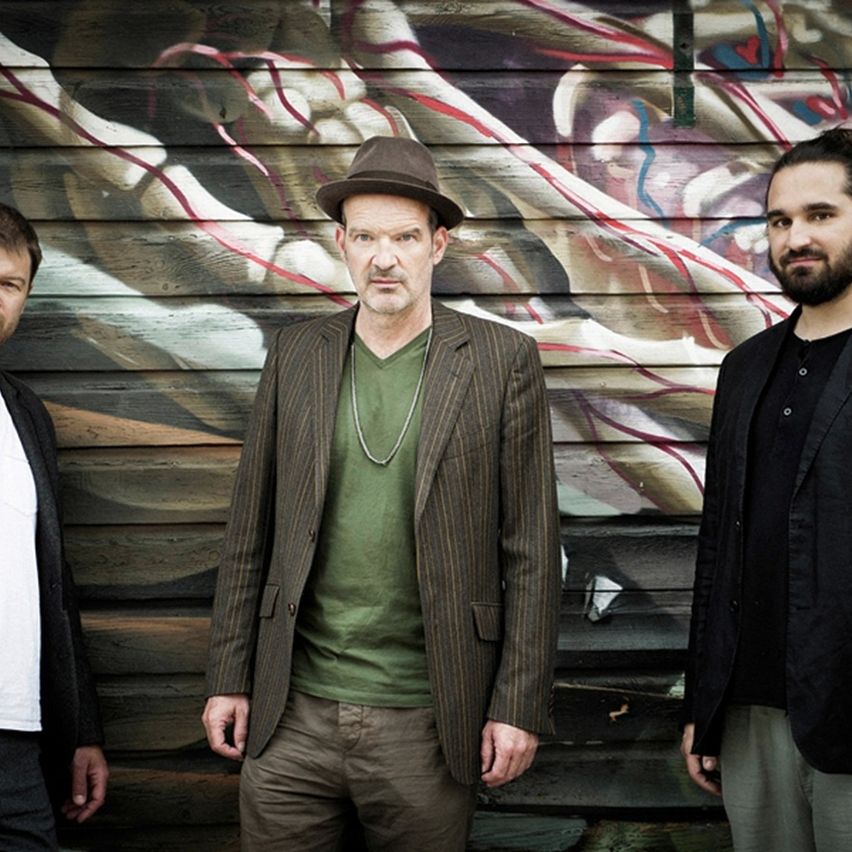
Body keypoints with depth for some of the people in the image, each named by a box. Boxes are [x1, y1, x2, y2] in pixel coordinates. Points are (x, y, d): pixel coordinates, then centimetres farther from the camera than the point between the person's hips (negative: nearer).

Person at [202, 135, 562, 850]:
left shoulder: (504, 361, -2)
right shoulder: (296, 354, 6)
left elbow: (531, 549, -3)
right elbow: (251, 531, 9)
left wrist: (520, 706, -5)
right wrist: (228, 678, 6)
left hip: (426, 724, -2)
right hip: (293, 716, 2)